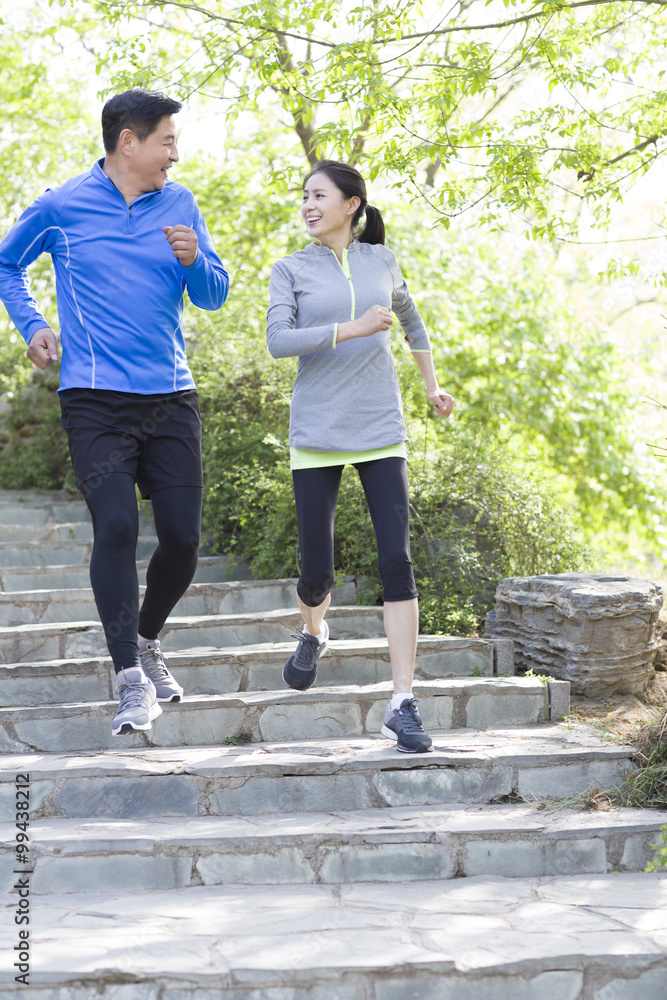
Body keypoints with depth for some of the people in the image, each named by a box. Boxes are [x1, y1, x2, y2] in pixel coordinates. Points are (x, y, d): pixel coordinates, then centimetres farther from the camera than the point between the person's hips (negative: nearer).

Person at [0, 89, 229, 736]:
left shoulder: (179, 204, 11)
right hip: (95, 398, -4)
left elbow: (215, 296, 13)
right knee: (115, 527, -16)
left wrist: (195, 260, -7)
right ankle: (133, 681, -13)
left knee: (182, 536, 1)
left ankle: (148, 642, 27)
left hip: (171, 397, 4)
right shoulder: (61, 207, 1)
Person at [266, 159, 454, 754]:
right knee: (317, 571, 1)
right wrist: (350, 329, -22)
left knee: (397, 561, -10)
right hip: (317, 436, -1)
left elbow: (411, 318, 29)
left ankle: (403, 705, -9)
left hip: (380, 434, 1)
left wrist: (432, 384, 34)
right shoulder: (291, 270, 3)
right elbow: (278, 340, -12)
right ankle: (314, 634, 38)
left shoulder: (381, 262, 10)